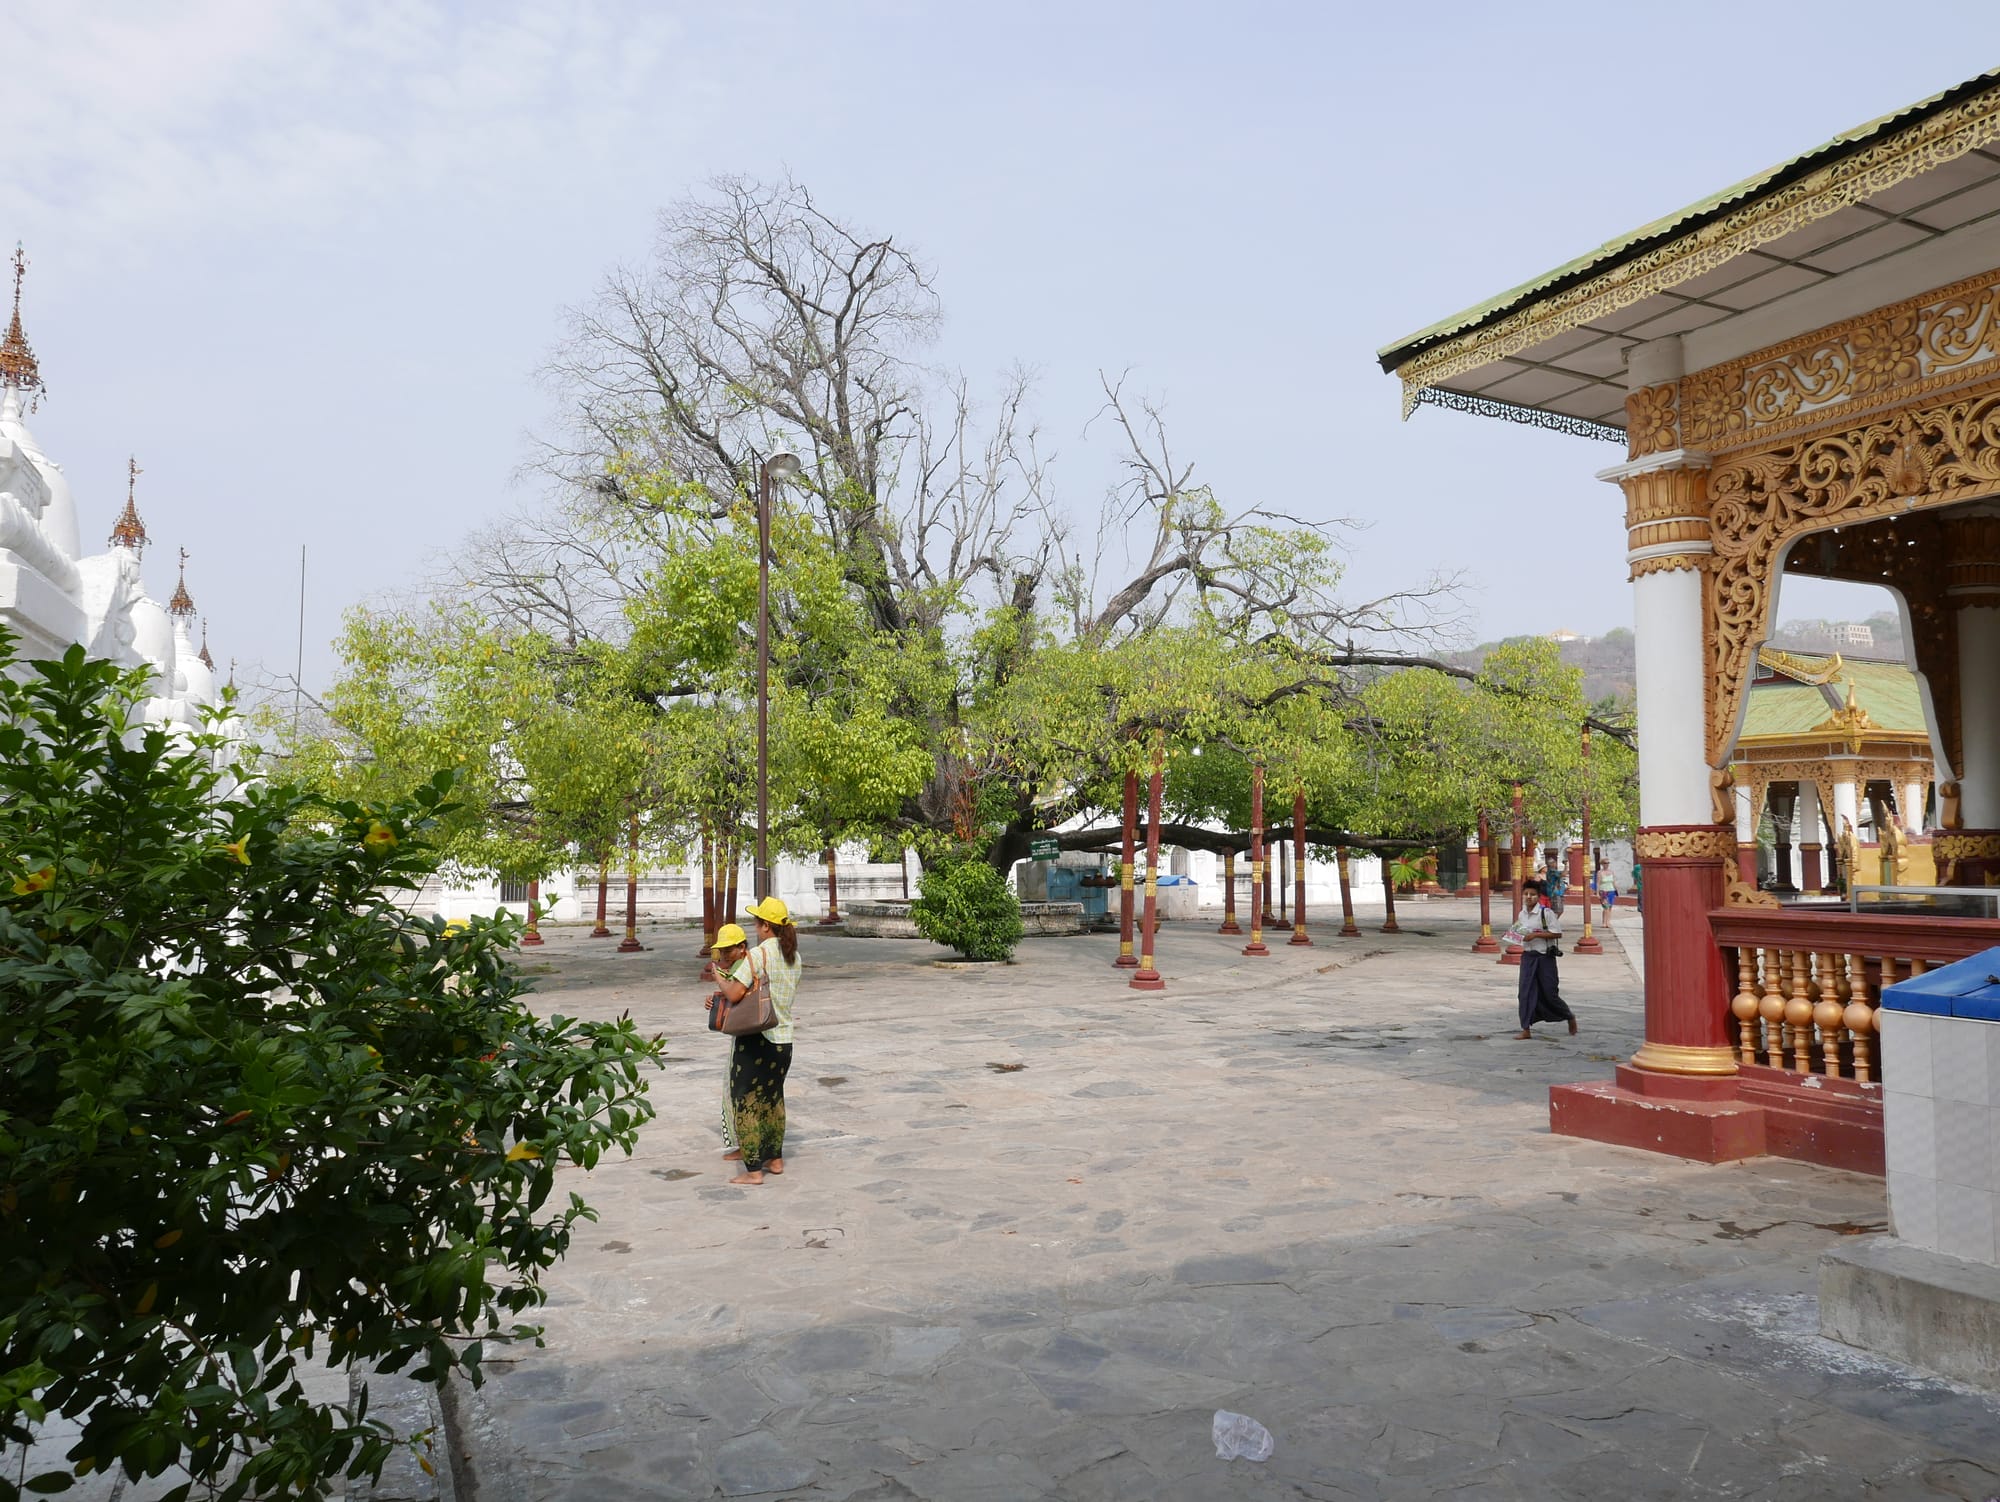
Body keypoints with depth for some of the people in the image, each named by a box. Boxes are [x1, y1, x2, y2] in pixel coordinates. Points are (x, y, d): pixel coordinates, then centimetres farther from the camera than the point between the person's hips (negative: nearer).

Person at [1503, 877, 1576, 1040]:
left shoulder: (1546, 912, -12)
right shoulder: (1522, 914, 7)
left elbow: (1558, 933, -15)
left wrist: (1536, 935, -21)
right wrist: (1514, 934, 2)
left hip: (1545, 957, -5)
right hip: (1527, 956, 5)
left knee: (1549, 993, 3)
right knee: (1526, 993, -2)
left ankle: (1570, 1016, 31)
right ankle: (1526, 1029, 3)